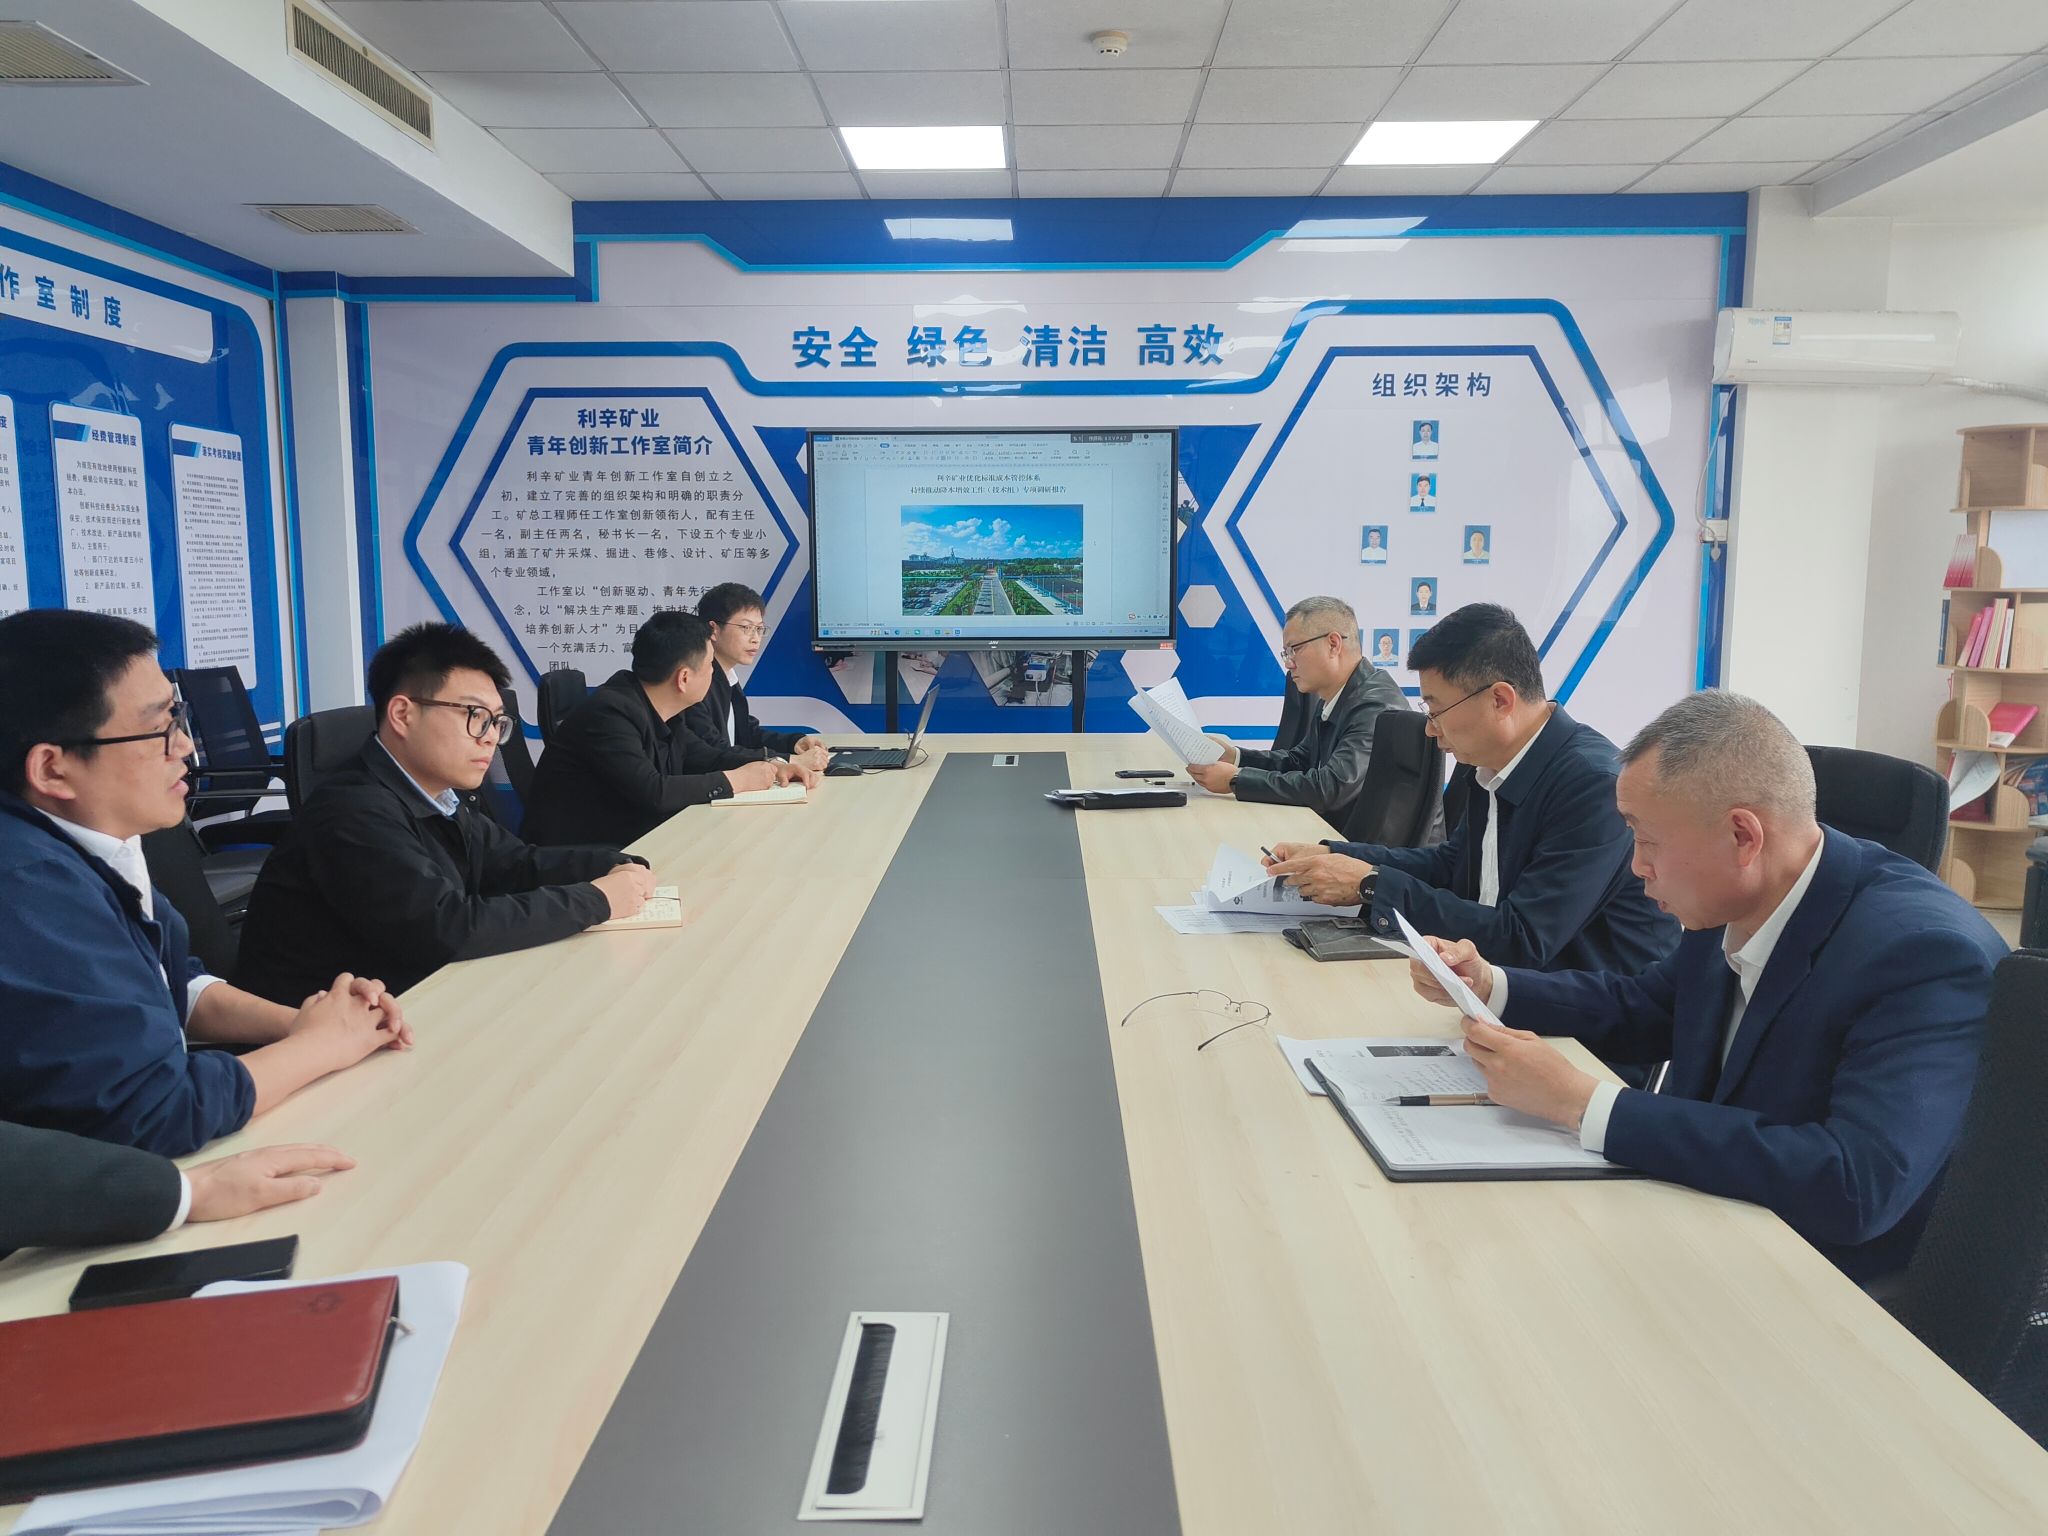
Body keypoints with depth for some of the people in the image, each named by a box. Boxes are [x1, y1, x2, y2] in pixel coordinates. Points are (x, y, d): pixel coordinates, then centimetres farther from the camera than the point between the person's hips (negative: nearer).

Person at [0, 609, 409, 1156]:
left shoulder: (85, 845, 1)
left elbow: (176, 987, 13)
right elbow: (155, 1115, -28)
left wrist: (295, 1020, -4)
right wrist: (320, 1043, -14)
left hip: (126, 1161, 8)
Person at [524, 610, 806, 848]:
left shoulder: (659, 710, 3)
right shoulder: (610, 711, -22)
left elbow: (704, 756, 17)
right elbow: (652, 792, -29)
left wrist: (770, 767, 0)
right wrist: (735, 780, -18)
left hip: (630, 843, 8)